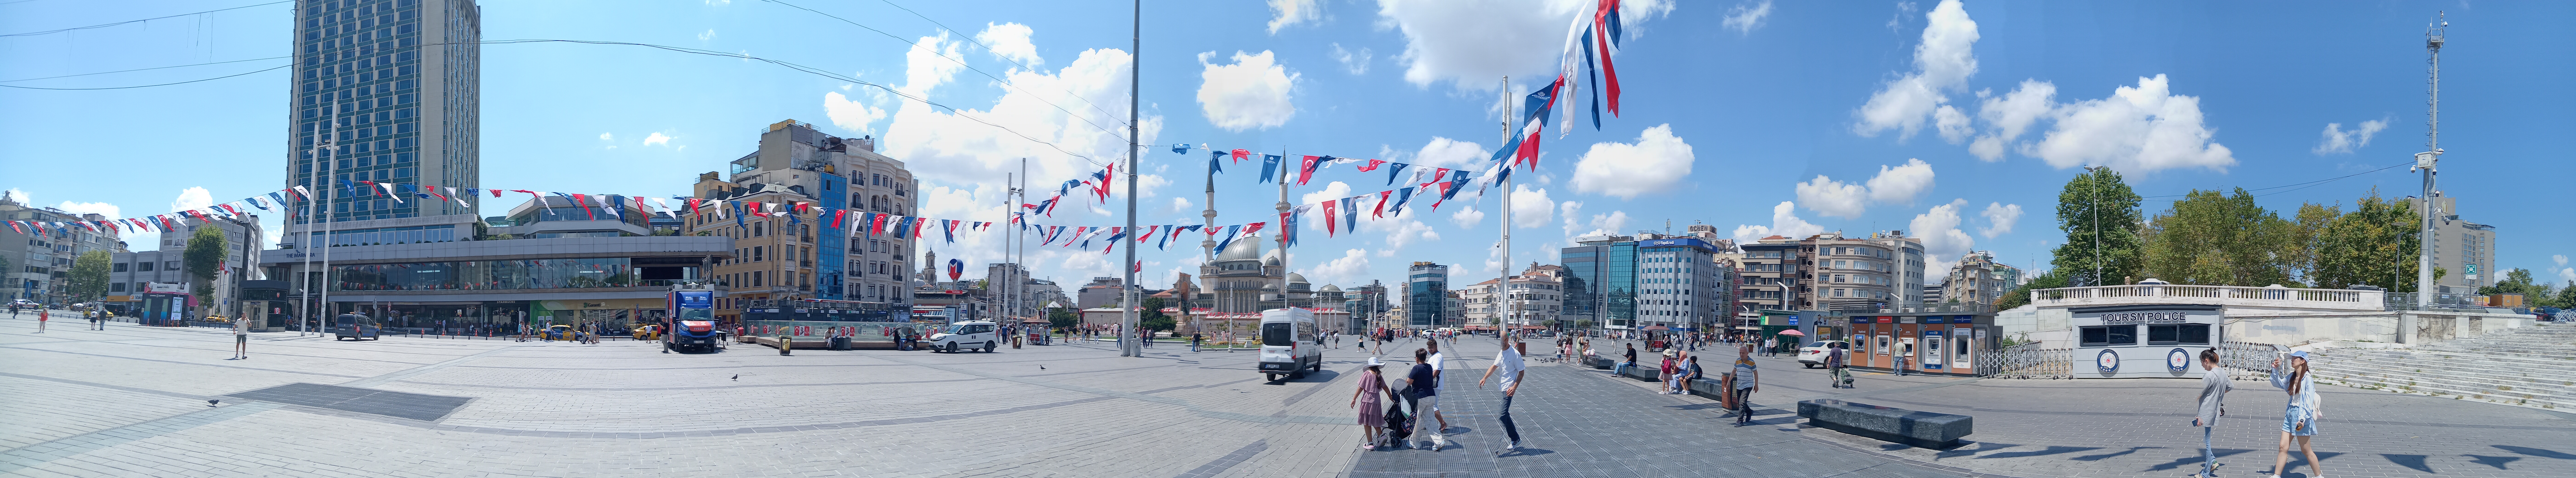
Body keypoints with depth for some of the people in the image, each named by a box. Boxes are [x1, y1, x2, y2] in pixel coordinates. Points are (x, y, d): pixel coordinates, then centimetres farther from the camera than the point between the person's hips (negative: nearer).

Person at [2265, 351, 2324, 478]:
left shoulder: (2307, 379, -15)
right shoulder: (2291, 377, 6)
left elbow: (2309, 402, -17)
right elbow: (2278, 384, 22)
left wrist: (2303, 419, -22)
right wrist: (2275, 370, 7)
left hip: (2301, 415, -7)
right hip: (2290, 414, 7)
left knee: (2306, 450, 5)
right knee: (2283, 447, 4)